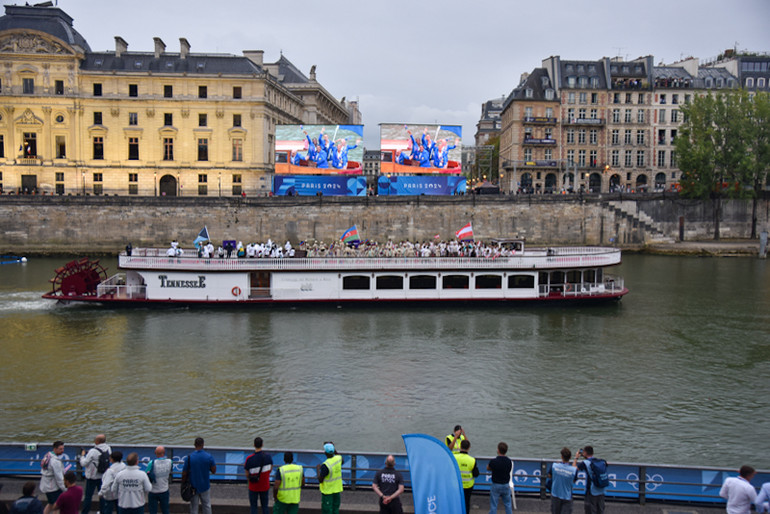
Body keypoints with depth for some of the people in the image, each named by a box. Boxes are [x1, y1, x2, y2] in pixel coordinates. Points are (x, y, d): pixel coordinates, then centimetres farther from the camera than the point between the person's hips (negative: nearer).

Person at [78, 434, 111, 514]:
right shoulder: (108, 449, -8)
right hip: (103, 476, 5)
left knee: (88, 496, 9)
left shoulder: (93, 451, -23)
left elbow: (83, 463, -18)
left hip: (92, 477, -5)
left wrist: (82, 455, 2)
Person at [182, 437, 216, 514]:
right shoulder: (209, 456, -12)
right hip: (205, 486, 0)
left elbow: (184, 473, -7)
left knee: (194, 507, 12)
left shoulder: (189, 457, -13)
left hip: (193, 487, 0)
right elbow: (214, 470, -5)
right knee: (207, 506, 14)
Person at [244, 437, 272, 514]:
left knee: (253, 507, 12)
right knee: (264, 506, 17)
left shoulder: (249, 459, -22)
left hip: (254, 487, -2)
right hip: (265, 486, 2)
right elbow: (270, 470, 1)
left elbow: (247, 475, -13)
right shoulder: (268, 457, -13)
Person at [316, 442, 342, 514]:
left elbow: (320, 480, -21)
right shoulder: (338, 458, -8)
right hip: (337, 490, 6)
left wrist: (318, 469, -6)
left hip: (327, 491, -6)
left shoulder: (325, 465, -26)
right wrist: (335, 451, 17)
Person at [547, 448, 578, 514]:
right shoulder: (574, 469, -18)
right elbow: (574, 481, 2)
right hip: (567, 497, -2)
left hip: (555, 495, 2)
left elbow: (549, 476, 3)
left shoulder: (554, 465, -15)